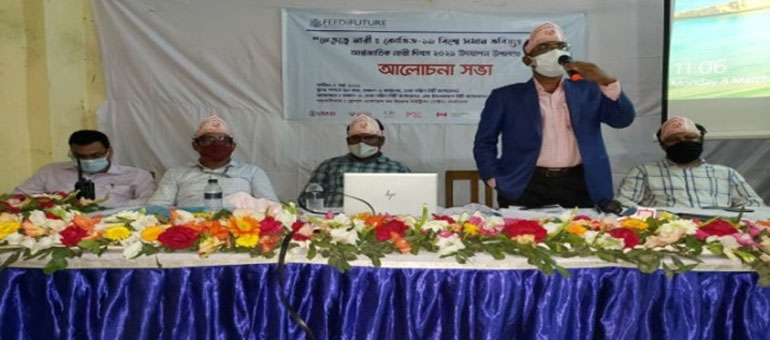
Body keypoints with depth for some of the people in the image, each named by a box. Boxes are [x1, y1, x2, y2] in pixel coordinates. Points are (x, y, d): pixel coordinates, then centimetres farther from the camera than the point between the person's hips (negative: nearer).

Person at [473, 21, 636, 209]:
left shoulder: (587, 91, 13)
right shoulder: (506, 97, 7)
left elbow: (623, 119, 3)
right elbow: (484, 143, 8)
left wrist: (607, 82, -11)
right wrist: (498, 182, -3)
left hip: (578, 188, 2)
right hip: (527, 189, -2)